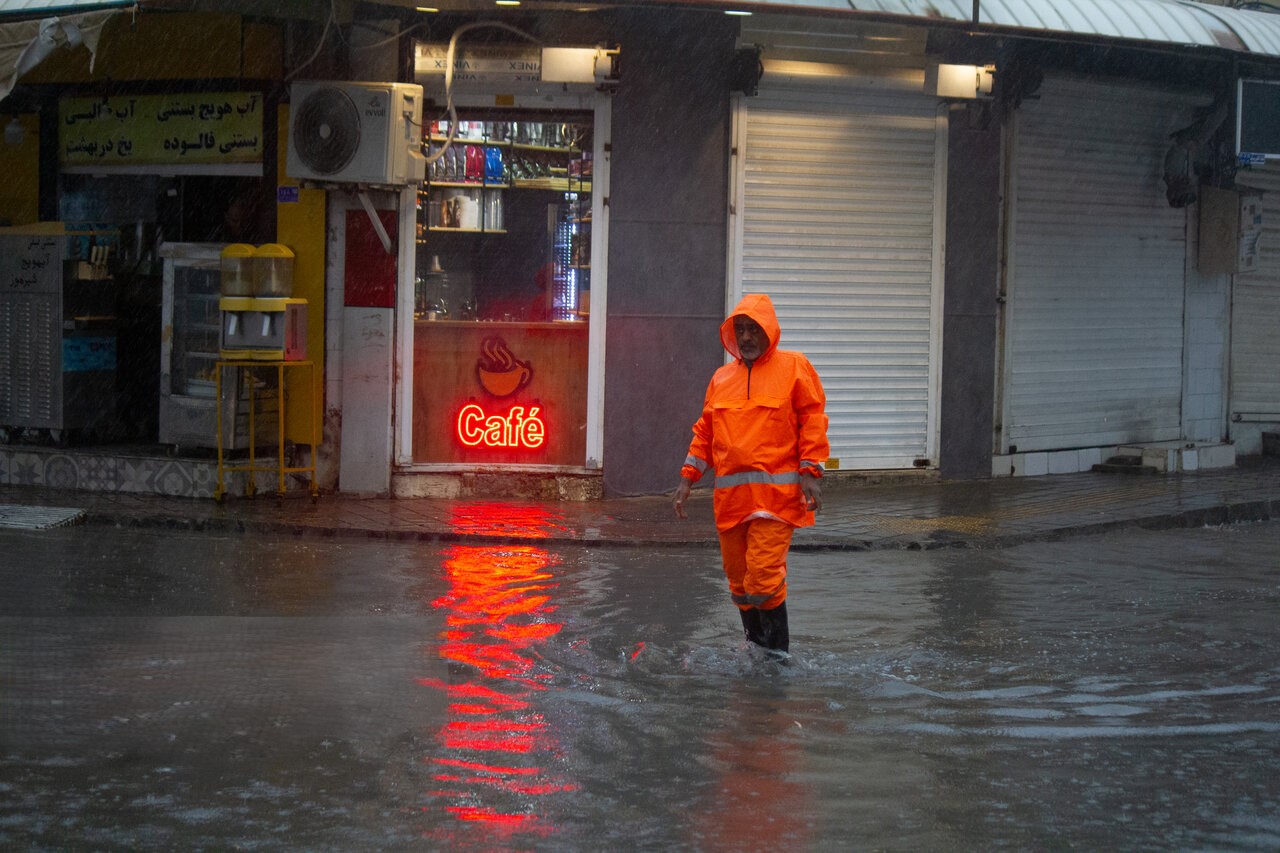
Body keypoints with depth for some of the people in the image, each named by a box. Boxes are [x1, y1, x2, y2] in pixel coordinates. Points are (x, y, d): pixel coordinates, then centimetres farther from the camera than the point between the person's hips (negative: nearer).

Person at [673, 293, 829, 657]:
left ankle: (777, 654, -3)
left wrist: (810, 472, -10)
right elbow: (705, 431, 20)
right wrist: (688, 476, 13)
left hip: (776, 493, -5)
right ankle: (755, 649, 22)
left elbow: (813, 421, -1)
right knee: (738, 580, 7)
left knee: (764, 576, -15)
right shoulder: (722, 378, 17)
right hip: (730, 496, 5)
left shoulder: (794, 367, 3)